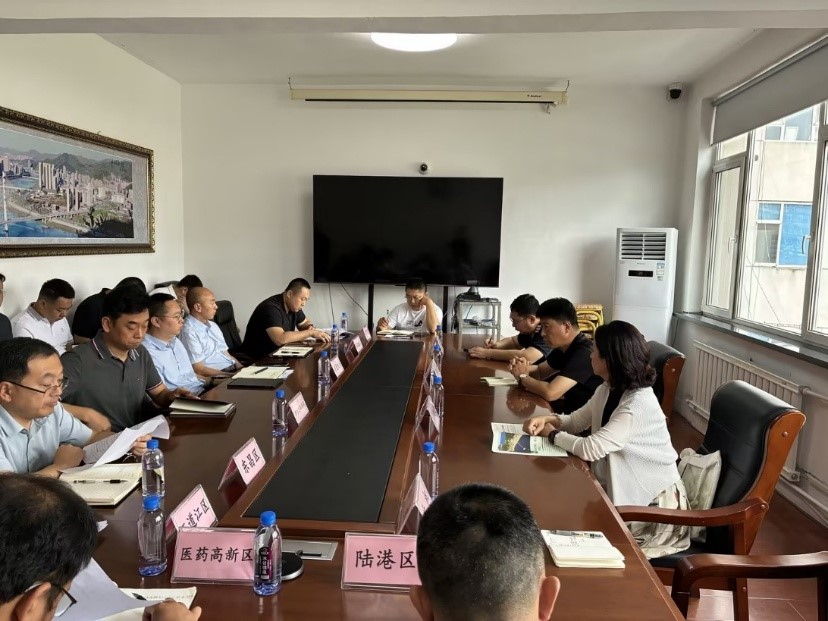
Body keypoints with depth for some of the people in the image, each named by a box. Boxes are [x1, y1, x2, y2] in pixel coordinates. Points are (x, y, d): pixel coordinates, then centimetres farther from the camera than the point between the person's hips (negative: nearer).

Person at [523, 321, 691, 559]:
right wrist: (549, 419, -11)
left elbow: (590, 449, -32)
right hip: (622, 486, 7)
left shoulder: (638, 405, -30)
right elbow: (578, 420, 9)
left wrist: (553, 434, -16)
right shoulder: (608, 389, -1)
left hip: (654, 499, -7)